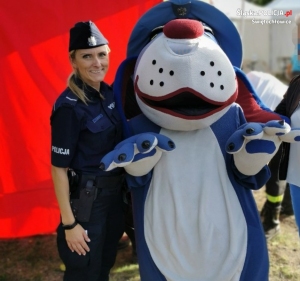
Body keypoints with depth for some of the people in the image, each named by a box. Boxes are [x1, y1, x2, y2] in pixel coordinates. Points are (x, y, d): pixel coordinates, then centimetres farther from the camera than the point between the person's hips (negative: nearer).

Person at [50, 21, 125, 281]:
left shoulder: (109, 92, 0)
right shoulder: (69, 106, -22)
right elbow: (59, 168, -19)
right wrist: (69, 223, -18)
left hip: (115, 192, 7)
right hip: (86, 199, -7)